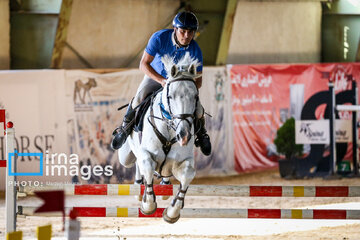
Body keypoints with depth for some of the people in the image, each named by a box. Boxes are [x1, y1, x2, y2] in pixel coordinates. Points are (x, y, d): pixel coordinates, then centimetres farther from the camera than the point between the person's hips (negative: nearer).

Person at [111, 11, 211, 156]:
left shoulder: (195, 50, -24)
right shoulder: (160, 38, -29)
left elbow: (198, 81, -17)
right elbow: (144, 64, -28)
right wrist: (161, 80, -42)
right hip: (155, 75, -1)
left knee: (197, 110, -14)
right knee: (139, 97, -28)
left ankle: (201, 132, 20)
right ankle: (125, 127, -3)